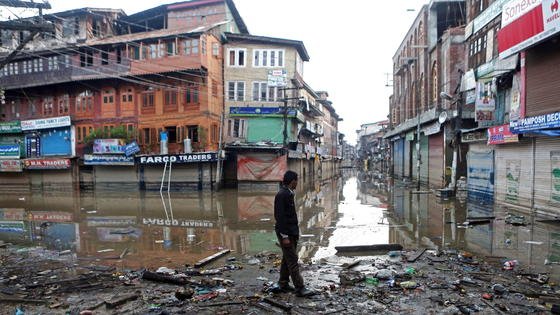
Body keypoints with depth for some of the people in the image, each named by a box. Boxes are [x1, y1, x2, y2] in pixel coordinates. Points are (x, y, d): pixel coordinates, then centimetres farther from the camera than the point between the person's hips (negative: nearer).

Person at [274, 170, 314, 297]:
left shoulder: (289, 194, 13)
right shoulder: (281, 195, -18)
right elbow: (279, 216, -22)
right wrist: (284, 236, -22)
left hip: (292, 232, 10)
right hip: (285, 233, -10)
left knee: (287, 259, 16)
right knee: (293, 260, -7)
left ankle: (283, 284, 26)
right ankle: (300, 288, -2)